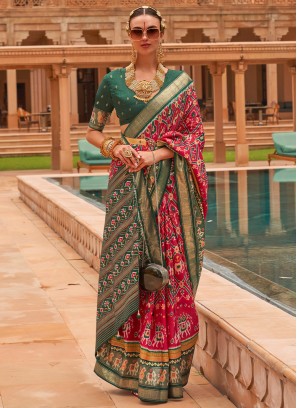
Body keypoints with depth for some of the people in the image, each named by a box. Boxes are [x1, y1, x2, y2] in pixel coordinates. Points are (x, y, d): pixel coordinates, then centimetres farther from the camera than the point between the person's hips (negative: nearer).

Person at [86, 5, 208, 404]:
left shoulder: (180, 82, 5)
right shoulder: (113, 81, 7)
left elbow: (195, 135, 1)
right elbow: (92, 130, 12)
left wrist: (156, 155, -13)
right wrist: (113, 146, -9)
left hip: (167, 184, -1)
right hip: (128, 182, 1)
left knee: (167, 268, -2)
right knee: (127, 266, -1)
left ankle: (162, 371, 6)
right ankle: (129, 361, 11)